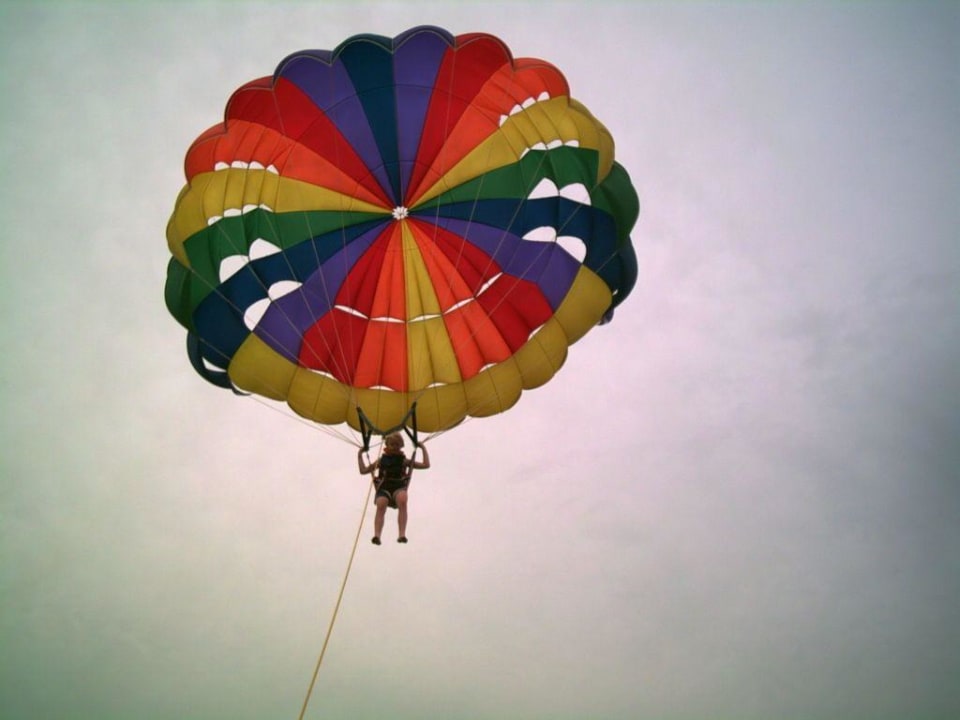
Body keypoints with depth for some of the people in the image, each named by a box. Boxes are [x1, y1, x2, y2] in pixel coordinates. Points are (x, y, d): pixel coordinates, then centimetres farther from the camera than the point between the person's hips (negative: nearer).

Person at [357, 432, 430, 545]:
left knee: (402, 499, -38)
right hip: (384, 488, 0)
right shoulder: (381, 460, 21)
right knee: (381, 504, -36)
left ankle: (402, 534, -44)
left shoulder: (404, 460, 19)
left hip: (399, 487, 0)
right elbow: (363, 470, 24)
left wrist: (424, 449, 14)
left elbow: (425, 465, 16)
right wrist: (360, 456, 21)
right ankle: (376, 535, -47)